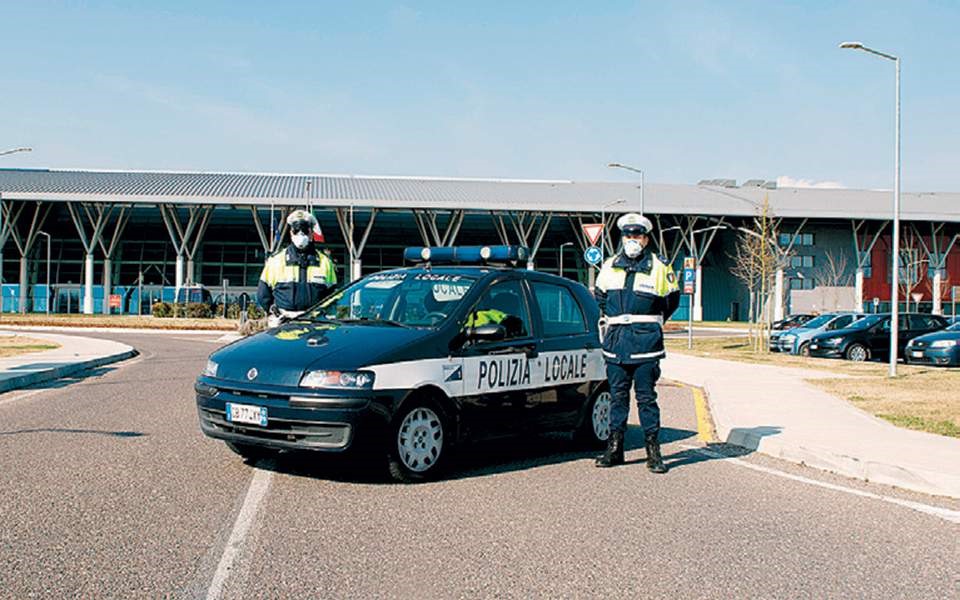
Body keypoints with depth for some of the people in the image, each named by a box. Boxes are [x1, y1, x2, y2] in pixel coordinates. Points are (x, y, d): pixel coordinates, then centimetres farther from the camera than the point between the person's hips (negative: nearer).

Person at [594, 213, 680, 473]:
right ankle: (614, 449, 14)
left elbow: (672, 300, 14)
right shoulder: (609, 267, 10)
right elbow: (600, 297, 27)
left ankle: (653, 451, 4)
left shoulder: (660, 268, 0)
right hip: (615, 342, 3)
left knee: (647, 398, -1)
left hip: (646, 343, -3)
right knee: (617, 397, 8)